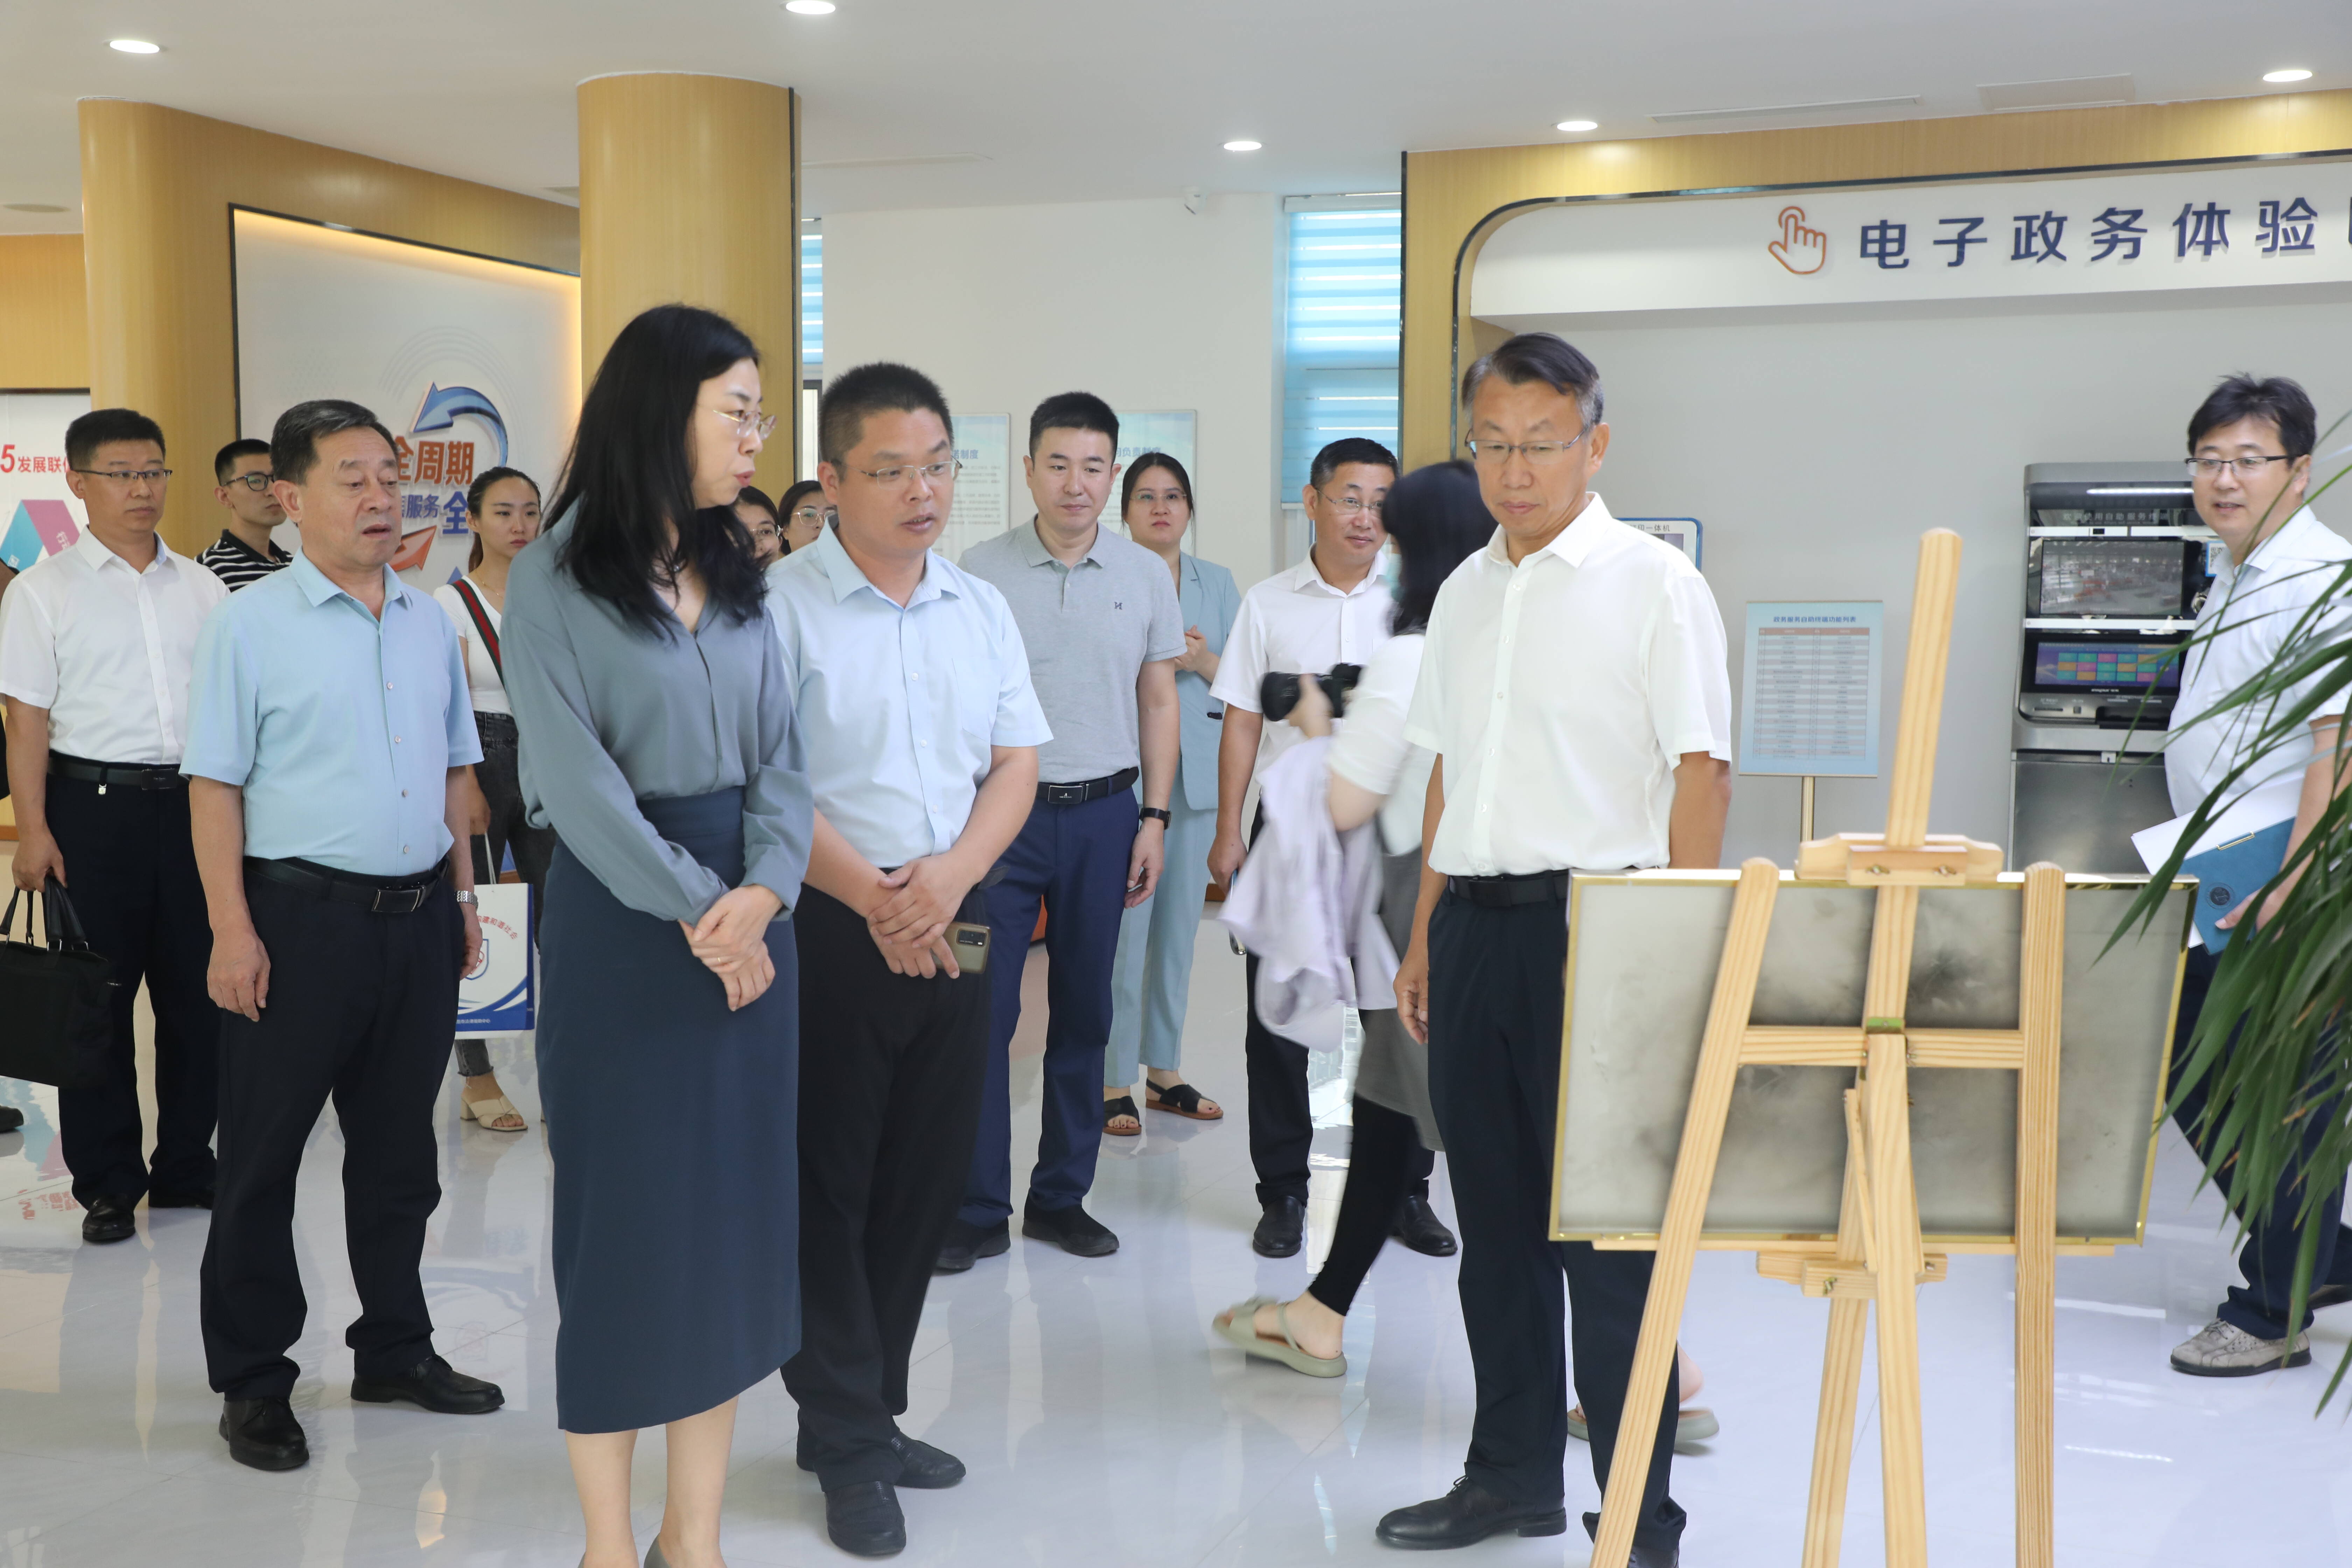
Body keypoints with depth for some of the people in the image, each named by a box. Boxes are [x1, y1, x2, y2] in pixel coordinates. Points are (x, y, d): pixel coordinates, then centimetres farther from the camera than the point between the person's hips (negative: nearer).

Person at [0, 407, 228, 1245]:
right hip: (94, 807, -3)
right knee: (98, 998, 3)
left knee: (198, 994, 8)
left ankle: (186, 1168, 21)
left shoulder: (200, 586, 11)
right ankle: (106, 1183, 14)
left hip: (196, 802, 3)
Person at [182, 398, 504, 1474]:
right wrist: (233, 931, -14)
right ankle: (252, 1382, 17)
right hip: (300, 918, -5)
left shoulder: (430, 624, 10)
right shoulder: (250, 626, -6)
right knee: (263, 1155, 4)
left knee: (400, 1151, 15)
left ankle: (395, 1351, 29)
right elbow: (216, 786, -9)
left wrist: (463, 892, 14)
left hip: (418, 916, 5)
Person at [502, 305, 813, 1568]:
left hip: (748, 917, 5)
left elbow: (780, 751, 1)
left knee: (732, 1202, 9)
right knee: (621, 1207, 3)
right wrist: (692, 909, -18)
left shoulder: (738, 576, 10)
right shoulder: (555, 578, -6)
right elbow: (573, 774, -14)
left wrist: (763, 891, -15)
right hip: (617, 912, -5)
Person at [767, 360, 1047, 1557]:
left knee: (926, 1179, 12)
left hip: (953, 925, 6)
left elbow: (1016, 764, 8)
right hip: (830, 927, -5)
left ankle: (868, 1412, 29)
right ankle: (847, 1439, 17)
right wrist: (875, 898, -16)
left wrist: (951, 872, -9)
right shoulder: (781, 607, -8)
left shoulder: (982, 611, 10)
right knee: (829, 1182, 3)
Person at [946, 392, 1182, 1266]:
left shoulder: (1144, 575, 5)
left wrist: (1154, 818, 4)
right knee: (982, 1008, -4)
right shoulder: (979, 573, -1)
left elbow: (1158, 702, 9)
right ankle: (978, 1208, 6)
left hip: (1103, 811, 2)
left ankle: (1062, 1197, 21)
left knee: (1084, 1013, 9)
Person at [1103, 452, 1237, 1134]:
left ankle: (1165, 1070, 22)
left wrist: (1204, 660, -8)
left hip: (1197, 776, 5)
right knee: (1123, 928, -7)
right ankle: (1114, 1083, 3)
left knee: (1180, 925, 10)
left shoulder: (1218, 583, 12)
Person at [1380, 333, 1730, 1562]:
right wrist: (1424, 941, 16)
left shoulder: (1653, 584, -5)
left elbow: (1701, 772, -9)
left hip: (1593, 923, -6)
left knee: (1604, 1228, -2)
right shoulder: (1466, 591, 14)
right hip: (1474, 922, 6)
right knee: (1495, 1219, 14)